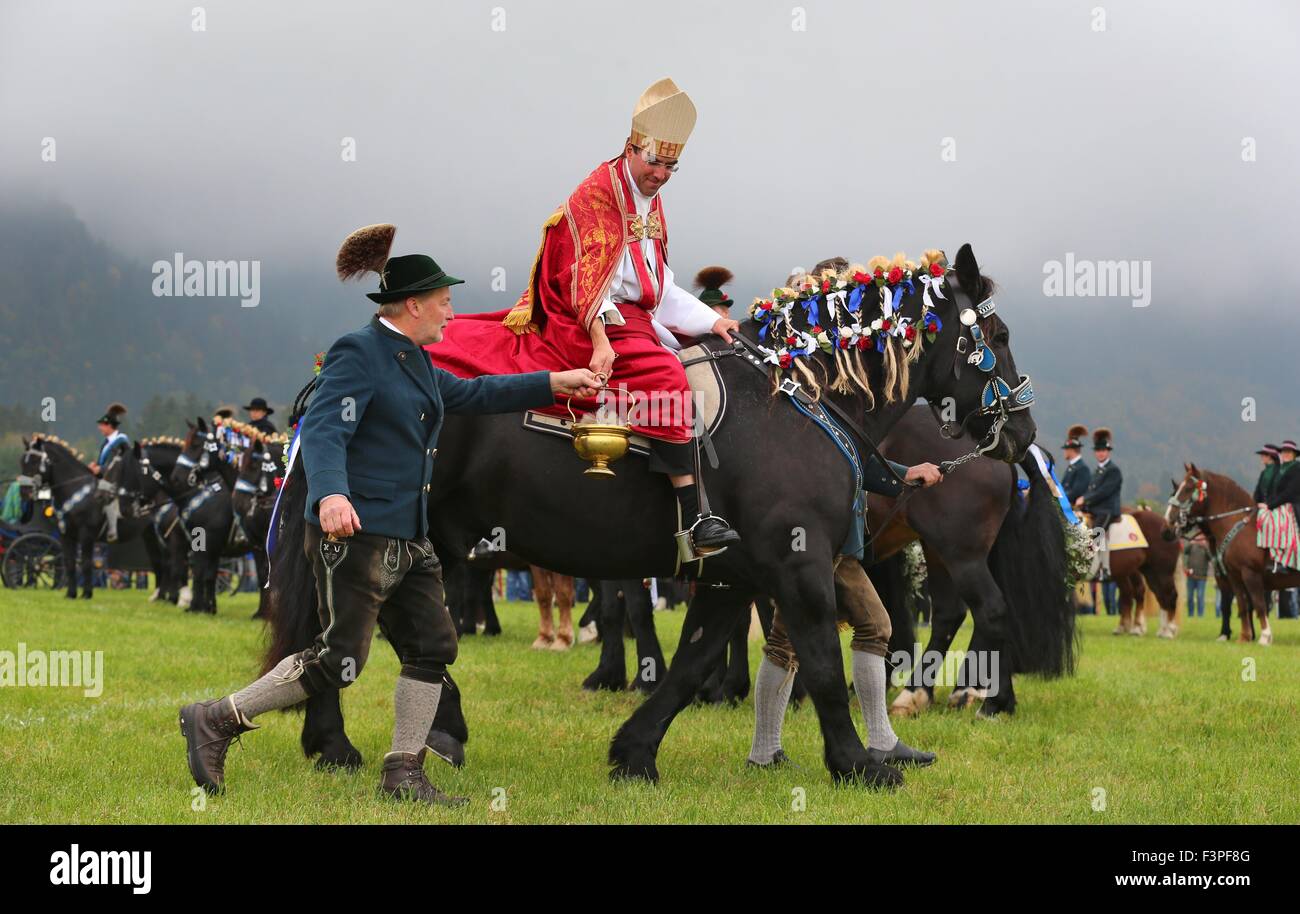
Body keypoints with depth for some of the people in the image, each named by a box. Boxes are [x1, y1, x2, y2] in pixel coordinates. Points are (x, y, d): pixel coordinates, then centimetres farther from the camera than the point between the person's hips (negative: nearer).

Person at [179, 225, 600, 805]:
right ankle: (215, 722, 1)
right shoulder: (358, 354, -12)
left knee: (432, 647, 7)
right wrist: (330, 494, -41)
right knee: (340, 660, -10)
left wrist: (555, 383, 29)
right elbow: (322, 429, -23)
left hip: (407, 539, 10)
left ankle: (404, 775, 15)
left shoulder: (414, 361, 16)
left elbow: (471, 394, 30)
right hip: (354, 534, -10)